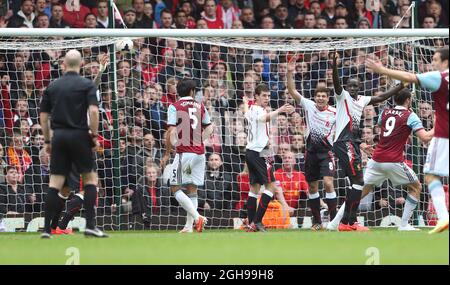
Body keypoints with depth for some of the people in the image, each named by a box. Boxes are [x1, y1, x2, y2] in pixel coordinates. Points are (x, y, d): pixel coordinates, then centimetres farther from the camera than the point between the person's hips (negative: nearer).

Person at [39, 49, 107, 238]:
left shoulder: (52, 86, 10)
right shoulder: (87, 85, -2)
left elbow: (44, 115, 10)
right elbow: (93, 110, -15)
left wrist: (47, 141, 17)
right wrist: (94, 135, -5)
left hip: (59, 137, 3)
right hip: (79, 136, -3)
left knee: (55, 182, 3)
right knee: (90, 178, 8)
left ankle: (47, 229, -2)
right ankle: (90, 225, -2)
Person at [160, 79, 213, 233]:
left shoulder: (174, 107, -4)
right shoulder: (200, 107, 9)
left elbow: (171, 132, -11)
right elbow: (209, 129, 17)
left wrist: (167, 154, -5)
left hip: (184, 153, -5)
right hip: (200, 153, 5)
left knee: (175, 188, -1)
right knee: (192, 190, 9)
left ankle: (197, 217, -16)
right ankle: (189, 226, 5)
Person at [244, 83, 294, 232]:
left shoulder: (251, 109, 17)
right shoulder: (257, 110, -12)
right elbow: (265, 118, -36)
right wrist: (280, 110, -53)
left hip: (250, 151, 10)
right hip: (259, 152, -10)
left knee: (254, 187, 10)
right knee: (271, 185, -9)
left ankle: (251, 224, 7)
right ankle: (257, 221, -15)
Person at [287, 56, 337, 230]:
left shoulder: (334, 113, -3)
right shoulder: (308, 105, 1)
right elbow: (292, 91, -4)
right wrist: (290, 72, -15)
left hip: (326, 151, -3)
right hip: (311, 151, 3)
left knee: (328, 182, -19)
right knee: (312, 186, 8)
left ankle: (334, 220, -15)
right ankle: (317, 221, 18)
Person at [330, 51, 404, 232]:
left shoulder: (362, 100, 17)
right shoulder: (342, 96, -3)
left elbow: (380, 98, 24)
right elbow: (336, 83, -22)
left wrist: (401, 86, 21)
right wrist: (334, 64, -39)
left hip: (354, 144, 9)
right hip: (344, 142, -9)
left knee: (356, 182, 10)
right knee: (358, 181, -15)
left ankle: (348, 222, 14)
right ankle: (348, 222, -16)